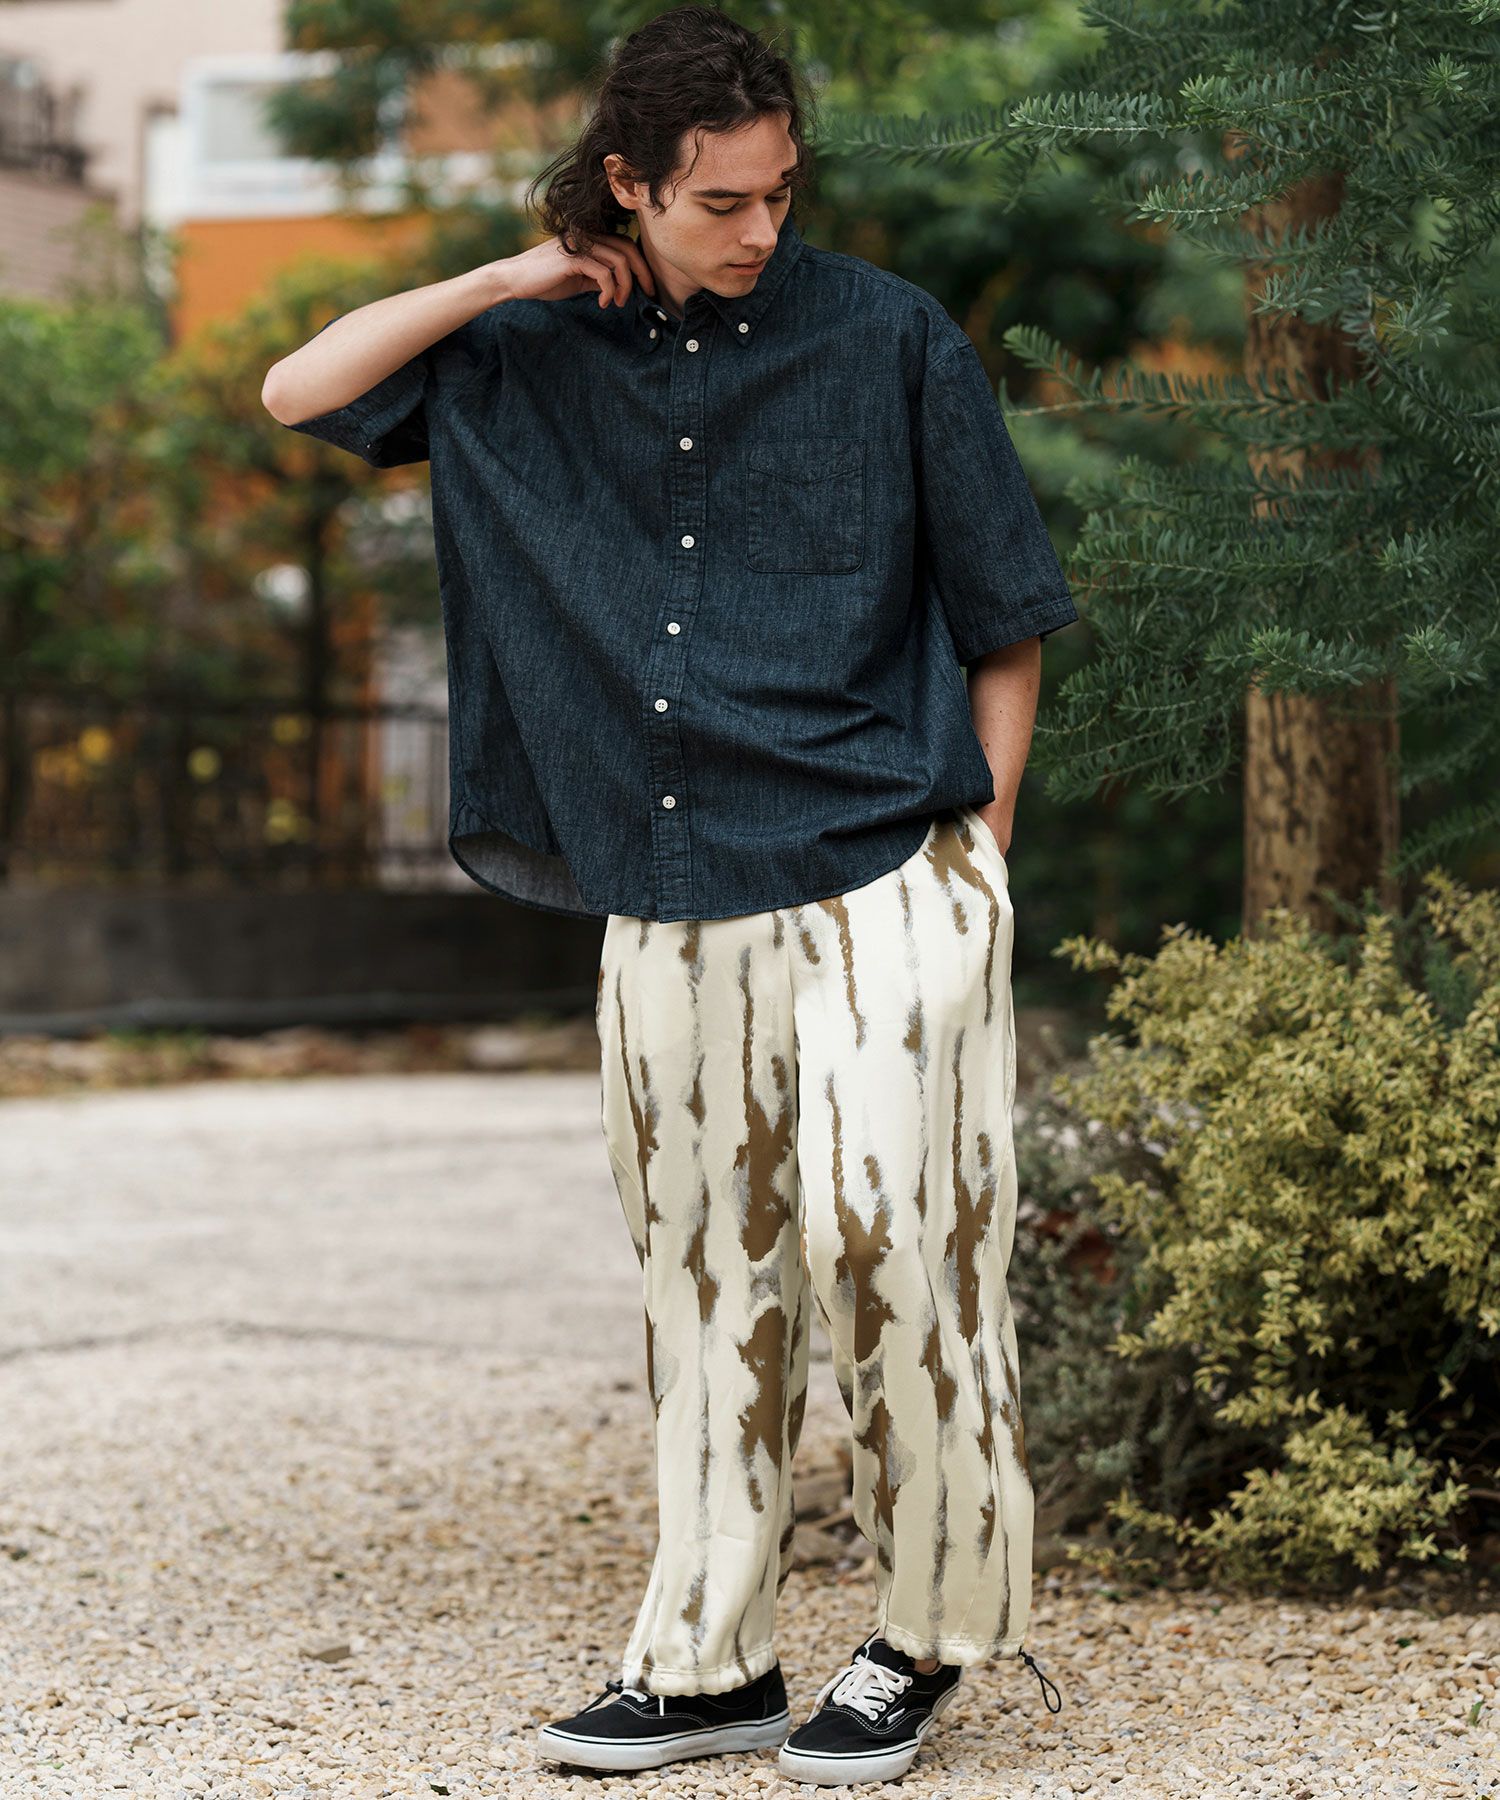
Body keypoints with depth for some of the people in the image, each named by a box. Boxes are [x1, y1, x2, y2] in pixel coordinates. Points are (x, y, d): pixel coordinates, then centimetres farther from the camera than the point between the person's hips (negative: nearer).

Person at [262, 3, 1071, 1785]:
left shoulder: (890, 338, -2)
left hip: (877, 895, -4)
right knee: (706, 1282, 9)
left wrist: (975, 865, -1)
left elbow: (1006, 623, 3)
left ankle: (927, 1634, 9)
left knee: (886, 1239, -10)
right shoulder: (543, 358, 8)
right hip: (668, 916, 4)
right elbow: (302, 391, 8)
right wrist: (517, 279, 1)